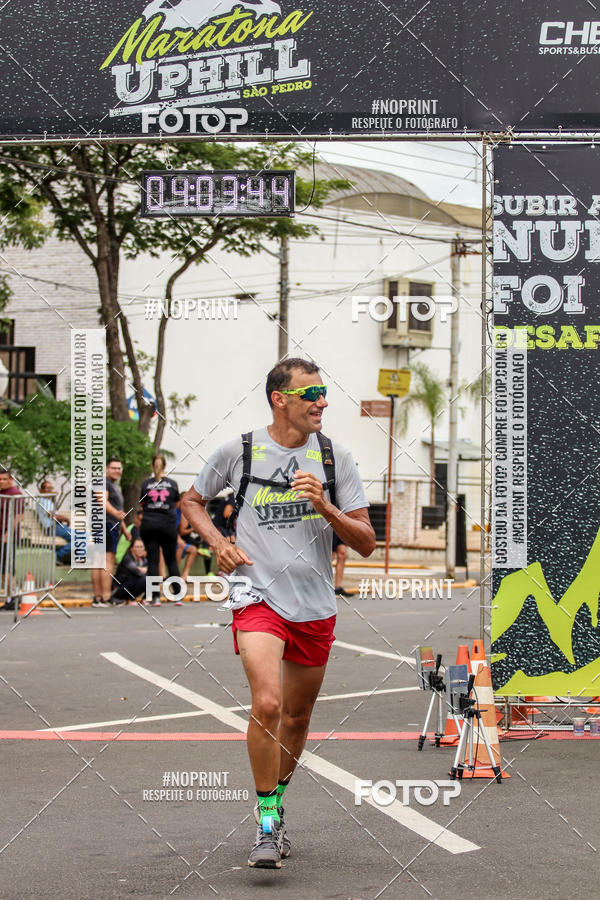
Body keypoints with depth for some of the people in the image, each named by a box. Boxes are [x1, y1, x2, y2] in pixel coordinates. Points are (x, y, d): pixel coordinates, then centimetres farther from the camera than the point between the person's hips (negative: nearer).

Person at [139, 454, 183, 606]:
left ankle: (155, 597, -3)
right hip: (168, 524, 0)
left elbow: (142, 505, 7)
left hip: (149, 524, 0)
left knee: (152, 560, 1)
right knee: (171, 560, 9)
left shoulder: (146, 484, 1)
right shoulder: (172, 484, 2)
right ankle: (178, 595, 7)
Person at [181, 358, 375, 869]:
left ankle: (276, 802, 38)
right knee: (267, 704, -21)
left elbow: (366, 543, 1)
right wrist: (219, 542, -2)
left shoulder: (335, 457, 2)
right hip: (258, 597, -3)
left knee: (297, 717, 13)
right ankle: (267, 826, -9)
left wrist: (324, 507, -15)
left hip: (316, 607, 3)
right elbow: (193, 500, 16)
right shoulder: (239, 452, -2)